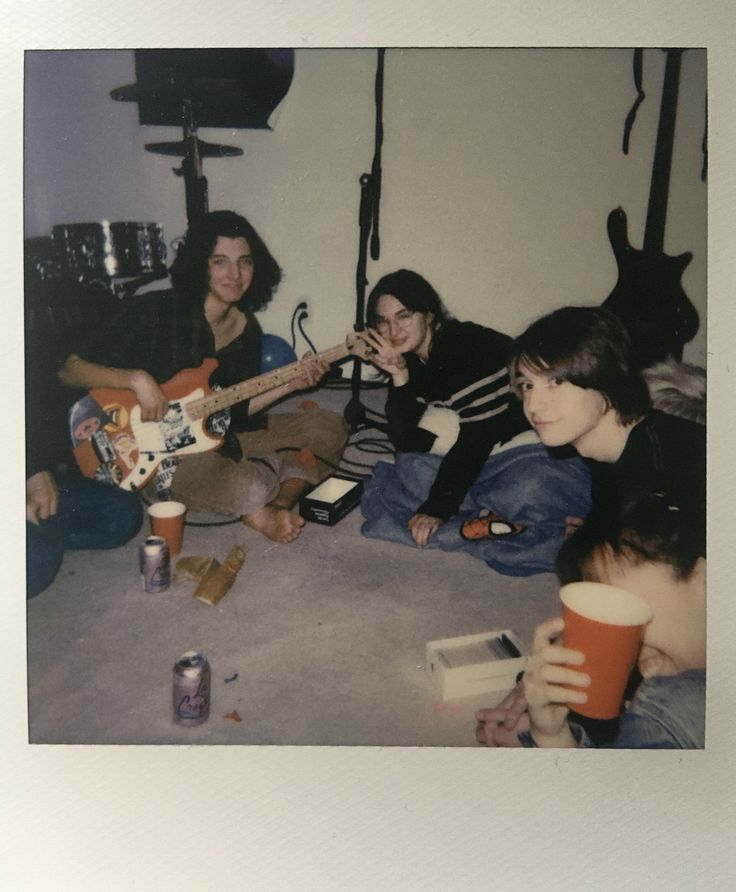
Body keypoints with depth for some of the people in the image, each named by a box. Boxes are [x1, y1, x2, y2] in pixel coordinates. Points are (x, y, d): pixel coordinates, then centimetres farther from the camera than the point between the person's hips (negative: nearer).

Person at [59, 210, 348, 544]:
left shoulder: (248, 331, 3)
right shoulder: (153, 312, -15)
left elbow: (236, 409, 9)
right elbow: (70, 369, -13)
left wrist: (290, 384, -4)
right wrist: (138, 378, -29)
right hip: (156, 454, -7)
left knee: (330, 428, 0)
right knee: (251, 488, -37)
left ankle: (276, 506, -11)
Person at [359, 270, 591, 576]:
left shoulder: (470, 347, -15)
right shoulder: (412, 364, 6)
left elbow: (478, 434, -20)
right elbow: (405, 443, -2)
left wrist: (438, 507, -23)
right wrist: (399, 378, -14)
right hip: (468, 465, 8)